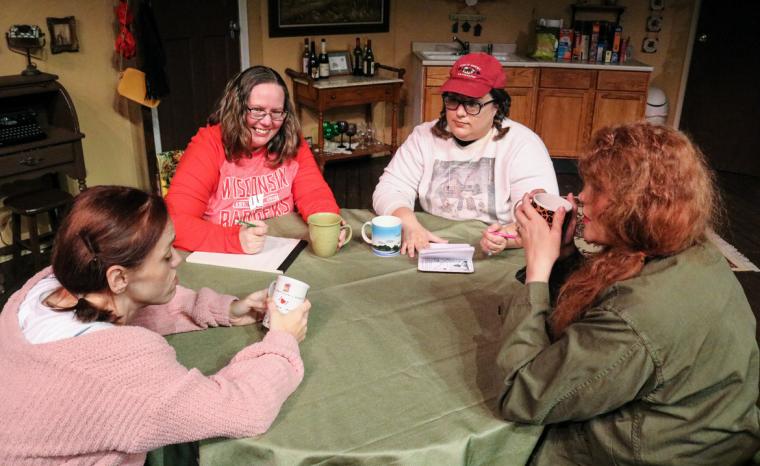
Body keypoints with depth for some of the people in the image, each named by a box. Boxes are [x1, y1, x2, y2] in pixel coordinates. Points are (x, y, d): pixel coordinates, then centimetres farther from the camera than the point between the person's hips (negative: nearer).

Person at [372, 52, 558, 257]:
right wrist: (410, 224, -23)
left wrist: (507, 236, -37)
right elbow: (390, 190, -2)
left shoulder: (523, 144, -8)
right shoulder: (425, 136, 4)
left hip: (495, 262, -2)